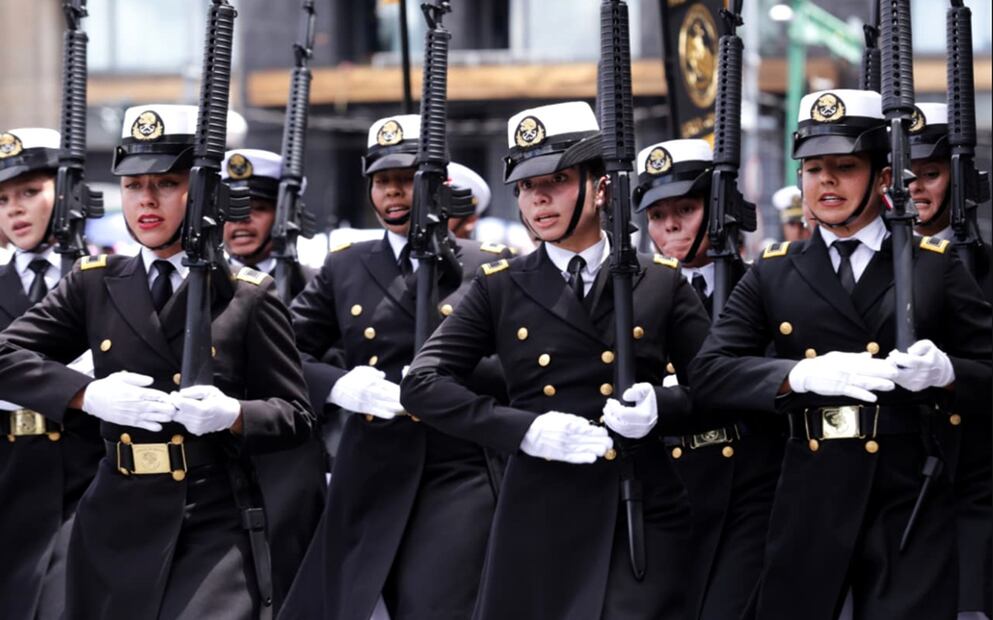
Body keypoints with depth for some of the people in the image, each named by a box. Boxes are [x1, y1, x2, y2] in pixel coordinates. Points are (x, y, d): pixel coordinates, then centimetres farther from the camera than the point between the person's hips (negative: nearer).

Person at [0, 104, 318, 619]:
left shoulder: (247, 297, 2)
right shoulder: (94, 285, 9)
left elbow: (294, 417, 4)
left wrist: (233, 414, -18)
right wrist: (88, 394, -12)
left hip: (216, 532, -3)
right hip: (116, 530, 3)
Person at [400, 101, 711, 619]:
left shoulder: (661, 283, 7)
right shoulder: (499, 290, 6)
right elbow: (421, 383, 0)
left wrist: (662, 405, -12)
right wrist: (522, 429, -13)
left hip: (644, 514, 0)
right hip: (539, 518, 1)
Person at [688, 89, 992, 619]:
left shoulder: (935, 268, 7)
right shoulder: (772, 274, 9)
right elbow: (707, 372, 0)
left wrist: (944, 372, -17)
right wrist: (802, 374, -17)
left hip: (911, 505, -1)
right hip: (808, 506, 1)